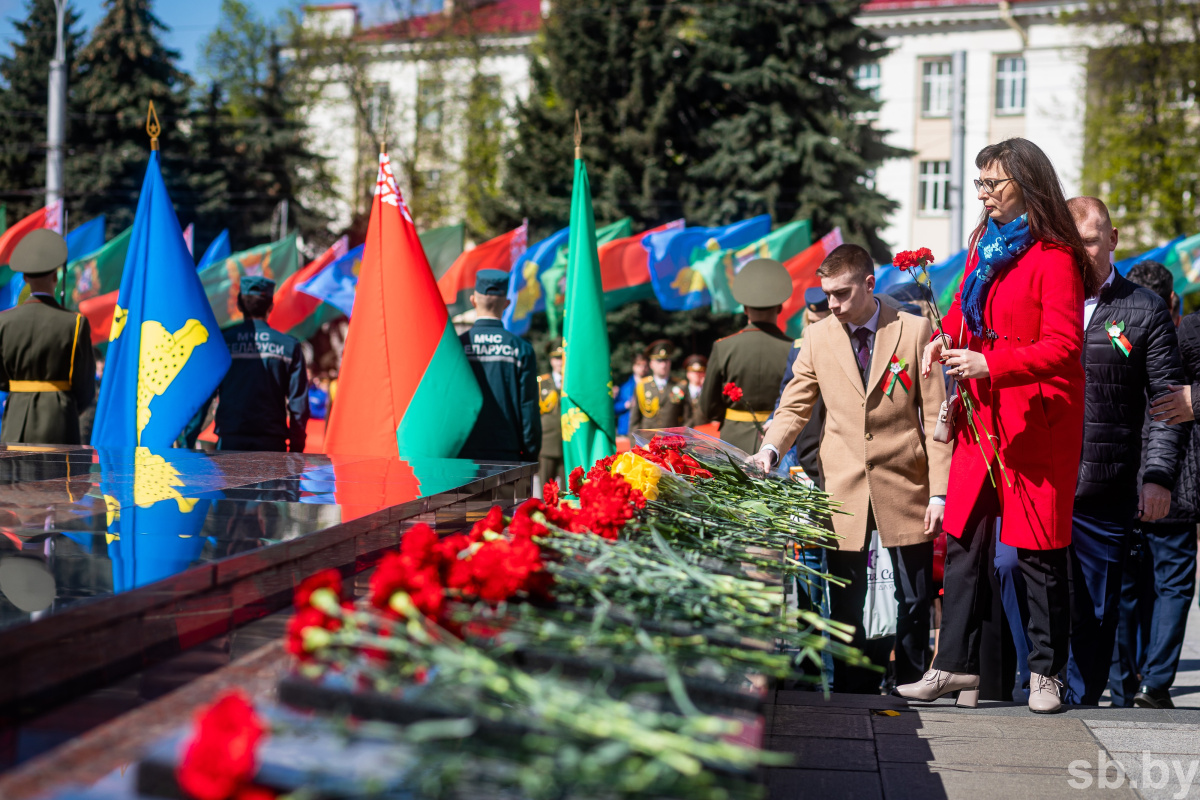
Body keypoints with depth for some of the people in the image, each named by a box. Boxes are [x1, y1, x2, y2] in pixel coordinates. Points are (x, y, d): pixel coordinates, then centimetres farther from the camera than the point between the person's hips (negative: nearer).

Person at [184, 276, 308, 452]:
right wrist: (296, 450, 9)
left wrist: (187, 443, 8)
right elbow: (299, 403, 2)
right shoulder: (289, 346, 3)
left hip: (229, 443, 0)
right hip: (272, 444, 0)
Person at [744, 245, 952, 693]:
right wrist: (770, 449, -13)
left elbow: (935, 415, -1)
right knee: (846, 604, 3)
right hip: (844, 489, 1)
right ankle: (853, 692, 15)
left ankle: (912, 691, 19)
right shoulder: (817, 338, 6)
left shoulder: (914, 331, 0)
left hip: (904, 487, -1)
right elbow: (795, 406, 8)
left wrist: (939, 491, -7)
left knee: (915, 600, 4)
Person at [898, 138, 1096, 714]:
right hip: (981, 418, 7)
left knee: (1039, 550, 0)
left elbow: (1063, 344, -18)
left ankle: (1045, 673, 11)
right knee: (963, 541, 6)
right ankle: (956, 666, 12)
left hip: (1036, 420, -7)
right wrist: (945, 338, 4)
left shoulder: (1054, 257, -11)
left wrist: (992, 365, -27)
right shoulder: (984, 245, 14)